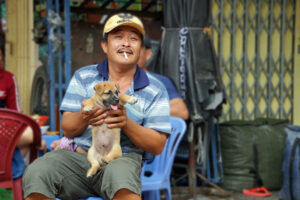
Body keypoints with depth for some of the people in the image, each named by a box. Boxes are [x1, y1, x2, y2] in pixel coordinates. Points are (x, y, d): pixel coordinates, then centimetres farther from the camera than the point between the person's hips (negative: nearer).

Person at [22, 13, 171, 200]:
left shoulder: (155, 90, 9)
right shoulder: (83, 77, 13)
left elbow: (157, 146, 3)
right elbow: (67, 129, 9)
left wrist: (126, 123, -16)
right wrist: (83, 118, -17)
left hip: (123, 158, -2)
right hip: (79, 156, 2)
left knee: (120, 172, -40)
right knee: (36, 173, -29)